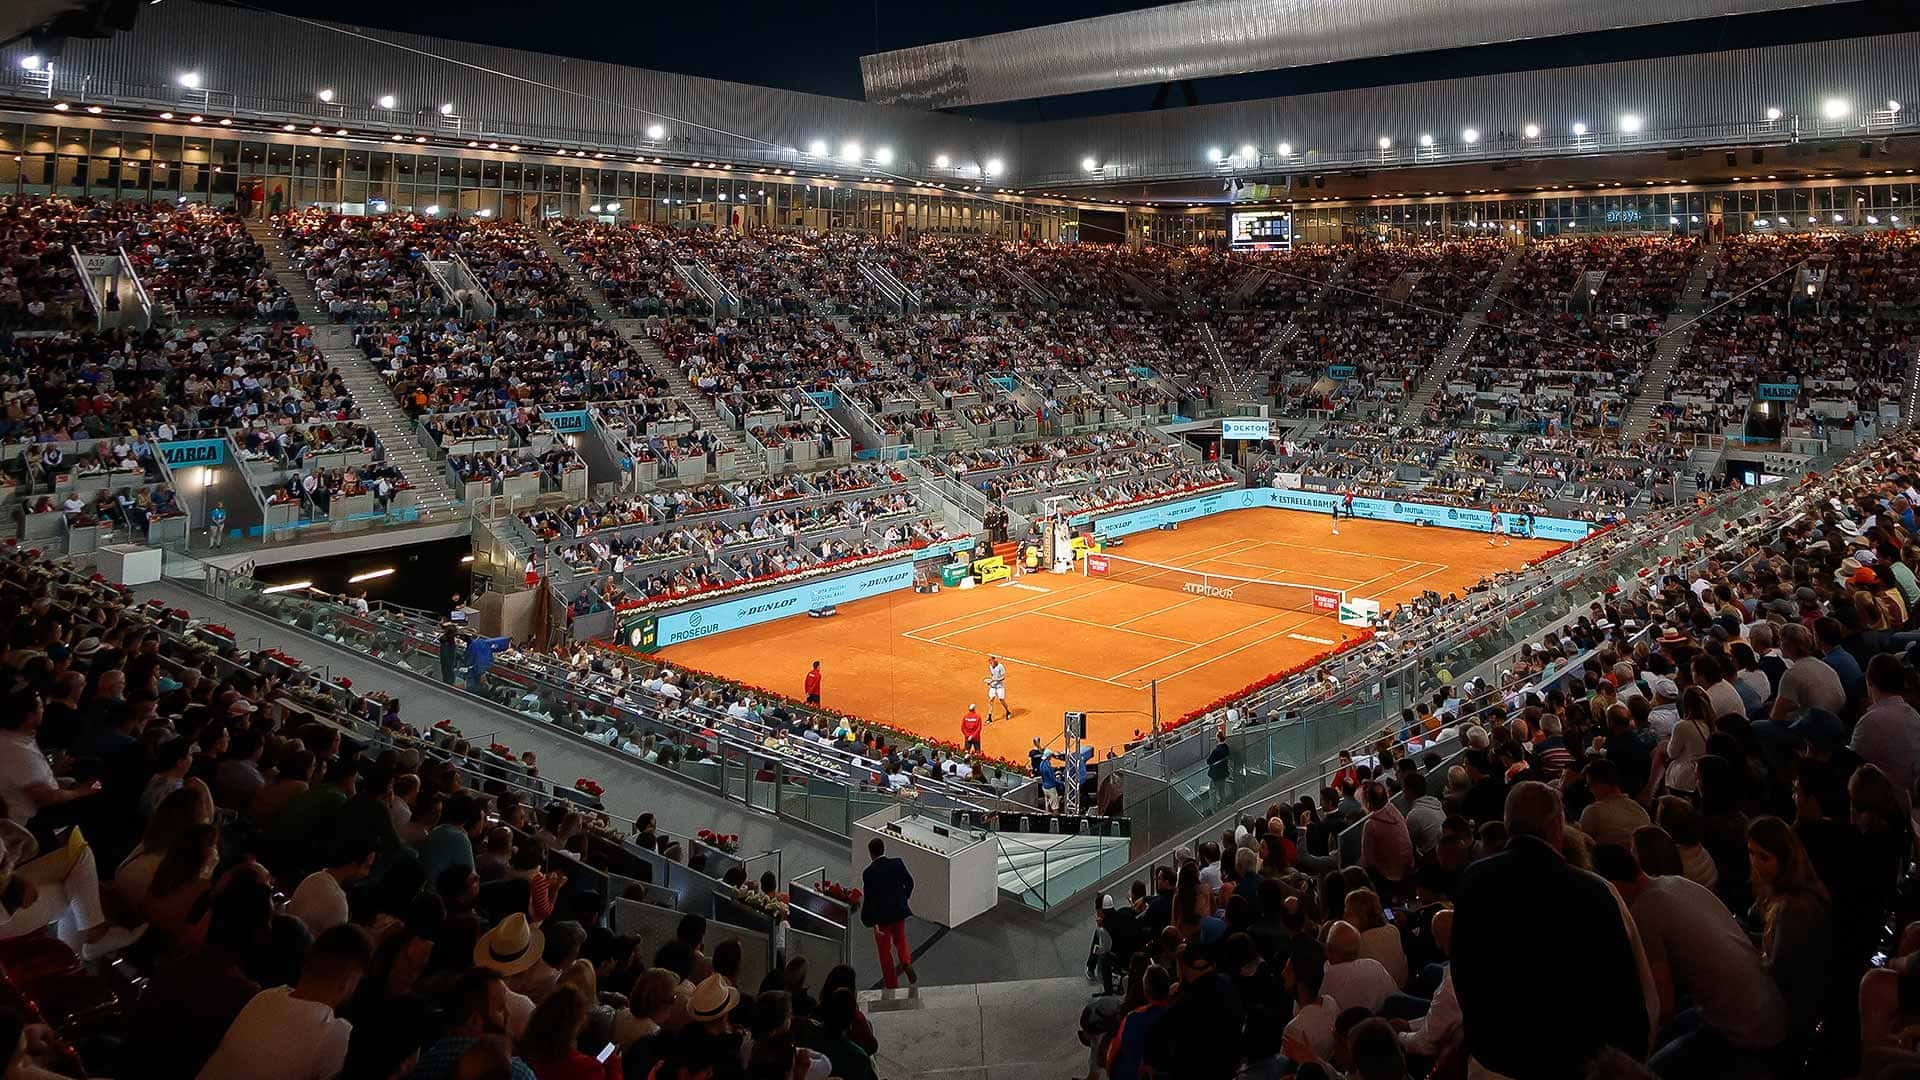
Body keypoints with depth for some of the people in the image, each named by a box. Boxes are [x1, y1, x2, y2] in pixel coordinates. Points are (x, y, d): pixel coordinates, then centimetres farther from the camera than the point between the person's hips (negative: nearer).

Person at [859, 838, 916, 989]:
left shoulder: (868, 872, -17)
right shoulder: (897, 863, -9)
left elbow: (869, 898, -16)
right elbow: (909, 882, -2)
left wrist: (873, 923, -11)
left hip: (881, 916, -3)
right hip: (899, 912, 3)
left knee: (885, 951, 13)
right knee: (900, 939, 27)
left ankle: (892, 985, 21)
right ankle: (906, 962, -1)